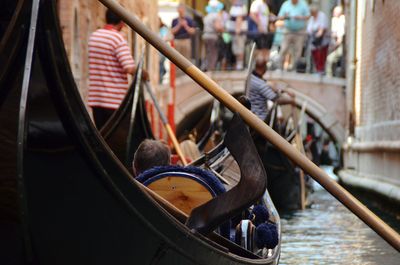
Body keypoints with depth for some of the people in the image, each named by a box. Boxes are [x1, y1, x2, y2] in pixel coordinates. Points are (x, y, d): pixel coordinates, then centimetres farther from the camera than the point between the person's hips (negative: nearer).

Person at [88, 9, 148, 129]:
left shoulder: (93, 36, 10)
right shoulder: (118, 38, -13)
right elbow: (130, 68, -20)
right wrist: (143, 74, 0)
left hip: (95, 98, 6)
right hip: (114, 100, -6)